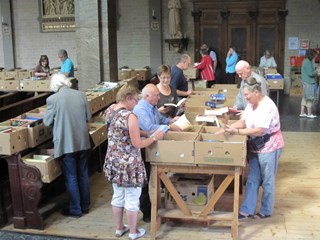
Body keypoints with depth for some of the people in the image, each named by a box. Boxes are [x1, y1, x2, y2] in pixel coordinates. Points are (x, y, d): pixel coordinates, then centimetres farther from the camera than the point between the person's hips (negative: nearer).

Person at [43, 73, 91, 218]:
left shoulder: (53, 99, -12)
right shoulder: (81, 95, -1)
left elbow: (47, 122, -2)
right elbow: (88, 117, 6)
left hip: (66, 144, -4)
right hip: (83, 142, 4)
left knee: (71, 178, 7)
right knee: (83, 175, 16)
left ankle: (75, 210, 17)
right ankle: (85, 206, 28)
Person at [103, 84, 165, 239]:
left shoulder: (109, 111, 1)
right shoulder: (130, 116, -24)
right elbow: (137, 144, -20)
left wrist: (138, 131, 15)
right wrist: (155, 137, -7)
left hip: (113, 162, 8)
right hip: (129, 165, -7)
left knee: (118, 196, 22)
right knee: (132, 199, 10)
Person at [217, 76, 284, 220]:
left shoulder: (267, 106, -24)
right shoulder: (251, 104, 5)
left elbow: (258, 131, -28)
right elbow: (241, 122, 5)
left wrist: (236, 131, -25)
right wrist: (223, 131, -8)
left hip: (269, 148, -8)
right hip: (255, 147, 8)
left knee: (267, 181, 7)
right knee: (252, 179, 11)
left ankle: (266, 211, 23)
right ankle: (246, 210, 18)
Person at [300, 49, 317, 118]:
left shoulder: (305, 61, 12)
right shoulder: (308, 62, -18)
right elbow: (310, 73, -22)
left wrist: (314, 71, 11)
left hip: (306, 82, 10)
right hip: (309, 82, -10)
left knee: (305, 97, 13)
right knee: (310, 98, -1)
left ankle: (302, 113, 17)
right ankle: (309, 114, 6)